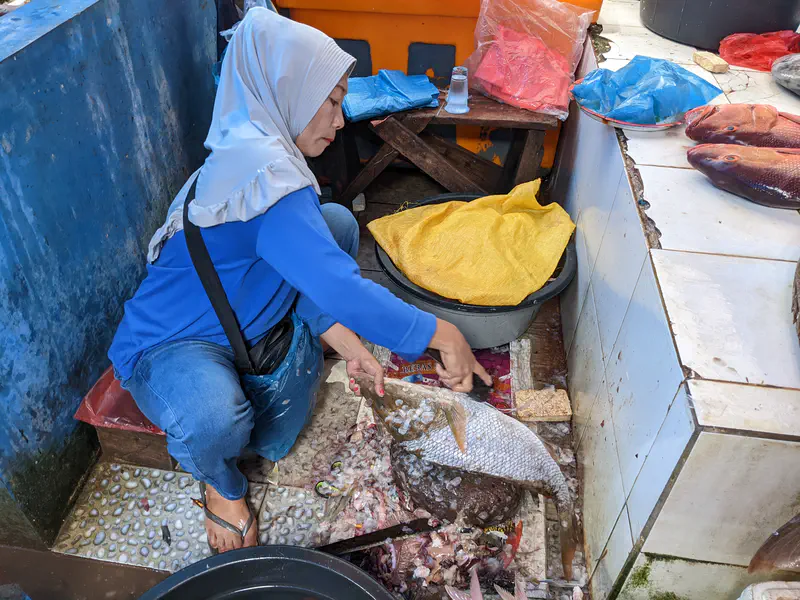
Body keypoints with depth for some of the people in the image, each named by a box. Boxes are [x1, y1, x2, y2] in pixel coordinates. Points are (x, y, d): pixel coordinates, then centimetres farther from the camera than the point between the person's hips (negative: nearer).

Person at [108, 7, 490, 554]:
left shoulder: (256, 149, 0)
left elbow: (311, 272, 2)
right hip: (169, 345, -9)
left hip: (233, 321, 9)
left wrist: (350, 348, -8)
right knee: (212, 423, -42)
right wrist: (443, 336, -30)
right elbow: (341, 289, -39)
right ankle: (222, 484, 1)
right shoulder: (266, 172, -32)